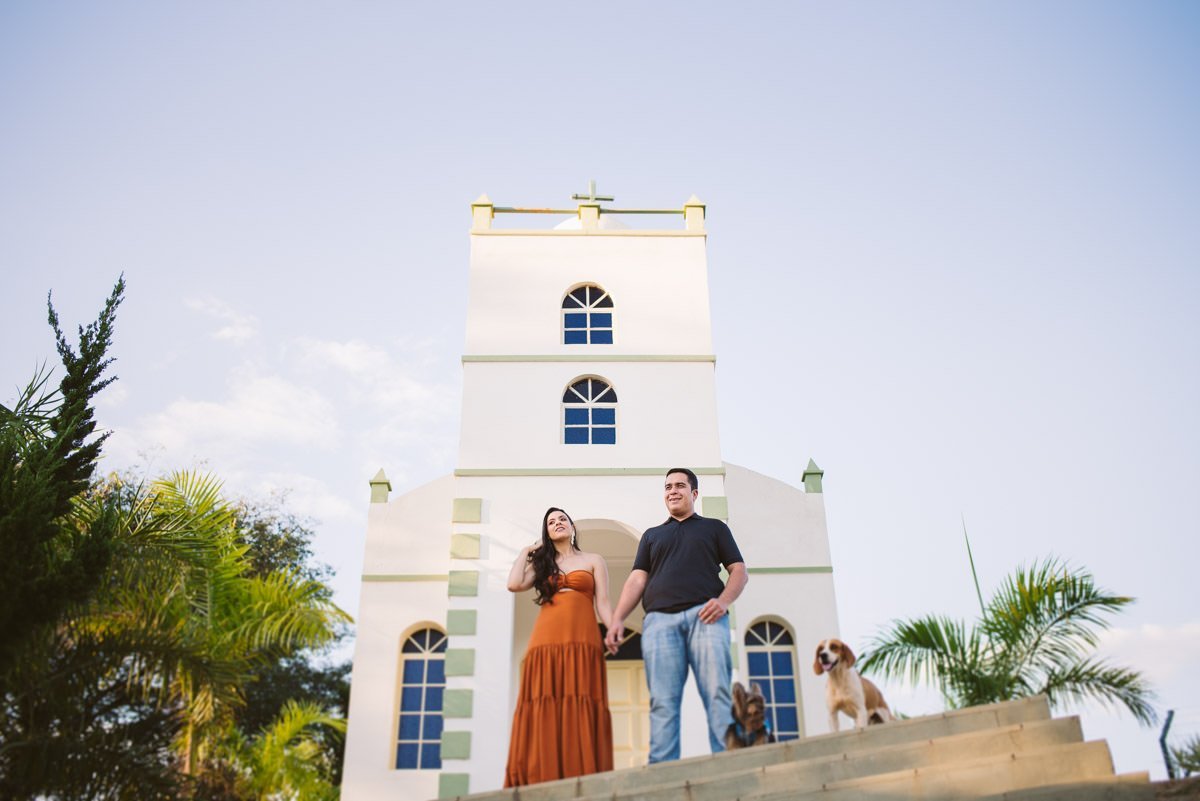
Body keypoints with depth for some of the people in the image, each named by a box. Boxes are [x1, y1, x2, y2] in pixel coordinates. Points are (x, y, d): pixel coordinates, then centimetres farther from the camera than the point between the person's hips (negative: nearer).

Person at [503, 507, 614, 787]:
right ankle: (543, 782, -9)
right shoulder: (542, 564, 23)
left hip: (582, 642, -2)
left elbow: (603, 604, 9)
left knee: (580, 713, -11)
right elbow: (514, 584, 4)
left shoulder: (593, 561, 18)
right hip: (545, 643, 2)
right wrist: (526, 551, 18)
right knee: (544, 713, -8)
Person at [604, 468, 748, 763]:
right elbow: (637, 580, 19)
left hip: (704, 615, -2)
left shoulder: (714, 528, 25)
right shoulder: (652, 535, 31)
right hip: (659, 619, 2)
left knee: (717, 694, -16)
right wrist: (617, 619, 3)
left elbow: (739, 571, 14)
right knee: (662, 702, -9)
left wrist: (724, 600, -8)